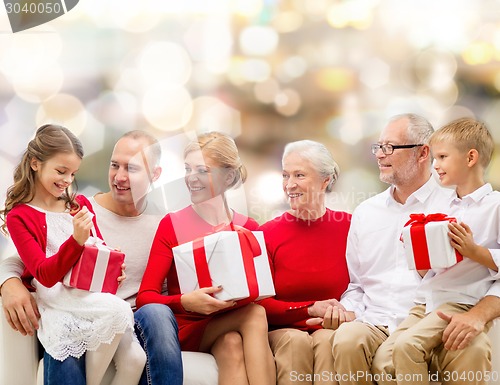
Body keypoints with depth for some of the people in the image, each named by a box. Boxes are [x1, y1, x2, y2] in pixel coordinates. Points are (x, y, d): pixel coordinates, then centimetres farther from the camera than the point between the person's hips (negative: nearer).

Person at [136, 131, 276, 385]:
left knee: (232, 345, -33)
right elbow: (145, 297, -8)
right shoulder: (171, 225, 0)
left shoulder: (249, 229, 5)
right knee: (255, 314, -29)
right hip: (187, 329, -2)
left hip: (229, 326, 2)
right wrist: (186, 302, -28)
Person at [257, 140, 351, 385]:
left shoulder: (349, 226, 3)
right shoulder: (267, 234, 1)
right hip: (282, 330, 0)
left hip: (332, 329, 0)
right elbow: (260, 303, -2)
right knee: (296, 341, -33)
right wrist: (311, 309, -14)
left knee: (327, 340, -33)